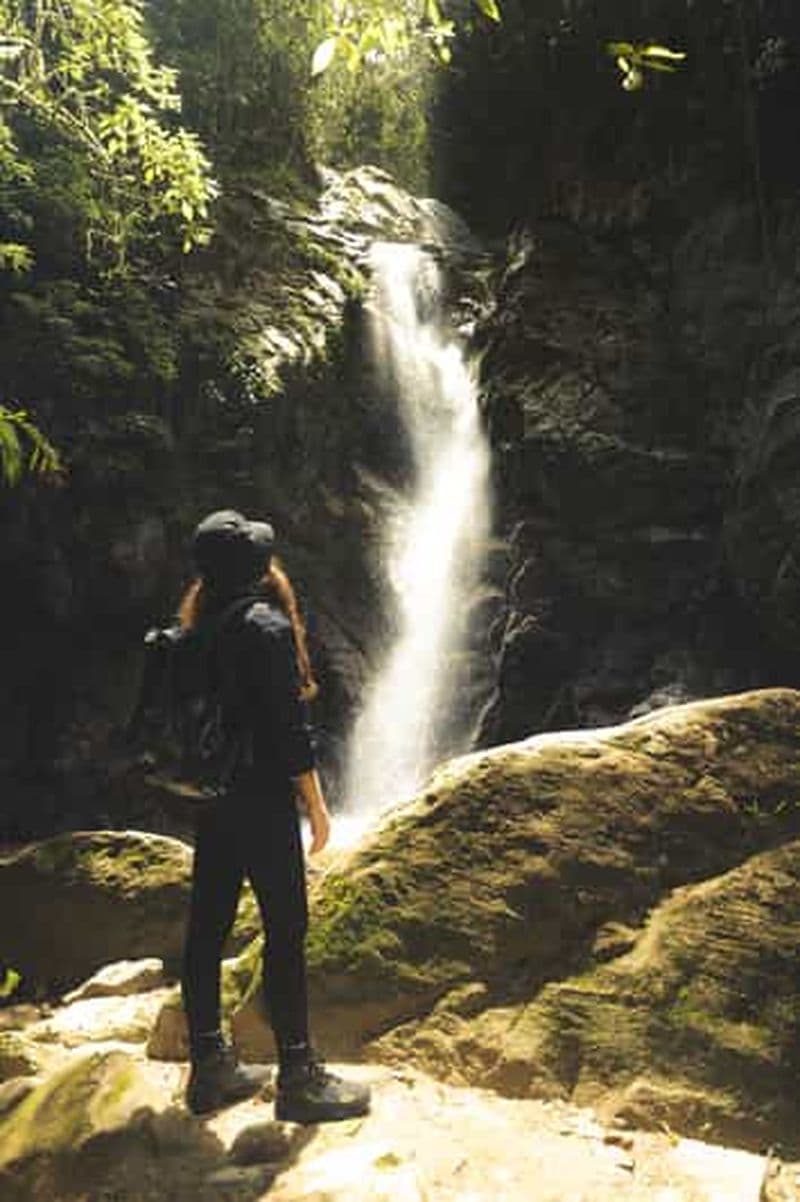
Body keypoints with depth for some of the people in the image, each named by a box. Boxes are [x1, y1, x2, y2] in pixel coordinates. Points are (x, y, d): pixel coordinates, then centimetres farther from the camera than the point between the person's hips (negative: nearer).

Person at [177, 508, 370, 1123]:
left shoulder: (202, 628, 8)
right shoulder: (267, 627, -16)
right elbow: (289, 727, -17)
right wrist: (316, 804, -9)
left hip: (209, 797, 9)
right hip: (260, 800, -8)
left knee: (207, 926, 12)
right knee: (286, 931, 1)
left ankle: (211, 1067, 26)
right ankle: (299, 1077, 11)